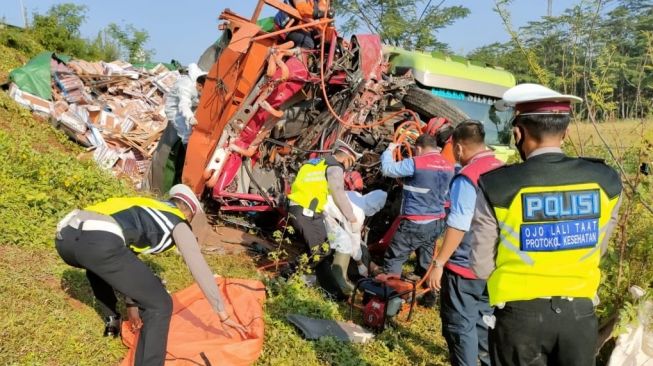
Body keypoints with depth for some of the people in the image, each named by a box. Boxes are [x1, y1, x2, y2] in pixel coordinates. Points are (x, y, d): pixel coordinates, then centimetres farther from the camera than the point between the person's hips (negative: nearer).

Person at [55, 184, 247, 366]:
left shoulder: (144, 210, 40)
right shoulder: (178, 223, 21)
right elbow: (200, 268, 17)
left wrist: (132, 303, 49)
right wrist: (223, 314, 22)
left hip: (66, 235, 9)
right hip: (98, 242, -8)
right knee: (160, 306, 2)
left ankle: (112, 321, 46)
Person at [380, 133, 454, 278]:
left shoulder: (415, 163, -17)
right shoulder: (449, 167, 4)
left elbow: (387, 168, -11)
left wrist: (389, 150, 5)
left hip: (415, 223, -6)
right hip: (437, 223, 7)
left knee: (393, 258, 7)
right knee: (426, 262, 18)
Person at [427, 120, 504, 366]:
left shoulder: (467, 177, -20)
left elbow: (458, 226, -24)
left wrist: (439, 263, -17)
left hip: (464, 267, -7)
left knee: (460, 325, 7)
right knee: (484, 319, 23)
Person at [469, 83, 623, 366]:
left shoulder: (496, 187, -17)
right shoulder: (606, 181, -5)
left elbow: (482, 267, -8)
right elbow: (596, 250, 9)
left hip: (519, 313, -3)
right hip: (580, 312, 3)